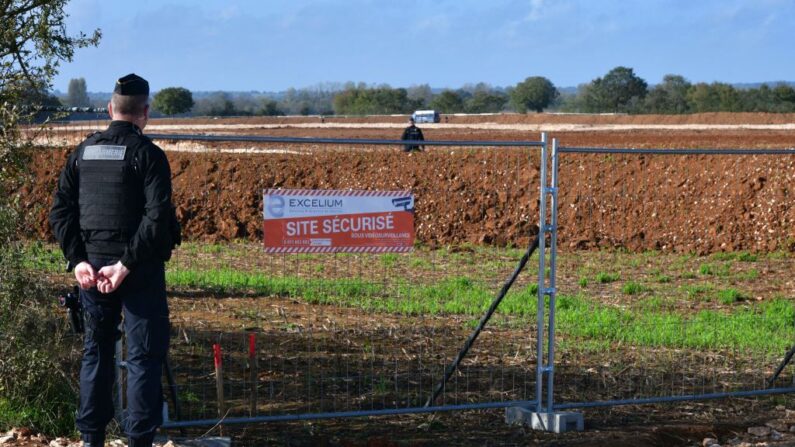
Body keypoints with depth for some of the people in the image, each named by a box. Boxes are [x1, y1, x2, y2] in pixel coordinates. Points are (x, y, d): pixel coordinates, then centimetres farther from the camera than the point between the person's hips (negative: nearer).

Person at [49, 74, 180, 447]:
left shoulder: (84, 151, 7)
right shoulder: (148, 154, -9)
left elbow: (60, 211, 4)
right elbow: (157, 218, -19)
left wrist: (78, 259, 0)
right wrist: (127, 264, -17)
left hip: (92, 267, 5)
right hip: (140, 271, -5)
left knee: (96, 350, 15)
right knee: (144, 354, 2)